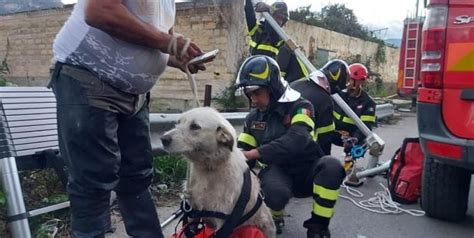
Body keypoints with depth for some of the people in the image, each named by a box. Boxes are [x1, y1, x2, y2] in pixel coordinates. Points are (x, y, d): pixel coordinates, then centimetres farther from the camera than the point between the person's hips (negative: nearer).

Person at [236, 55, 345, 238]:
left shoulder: (299, 107, -12)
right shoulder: (253, 118, 6)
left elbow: (296, 141, -30)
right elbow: (243, 151, 5)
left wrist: (255, 153, -34)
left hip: (306, 171, -1)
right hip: (277, 171, 2)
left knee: (331, 166, -34)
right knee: (275, 191, -35)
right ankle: (275, 216, 2)